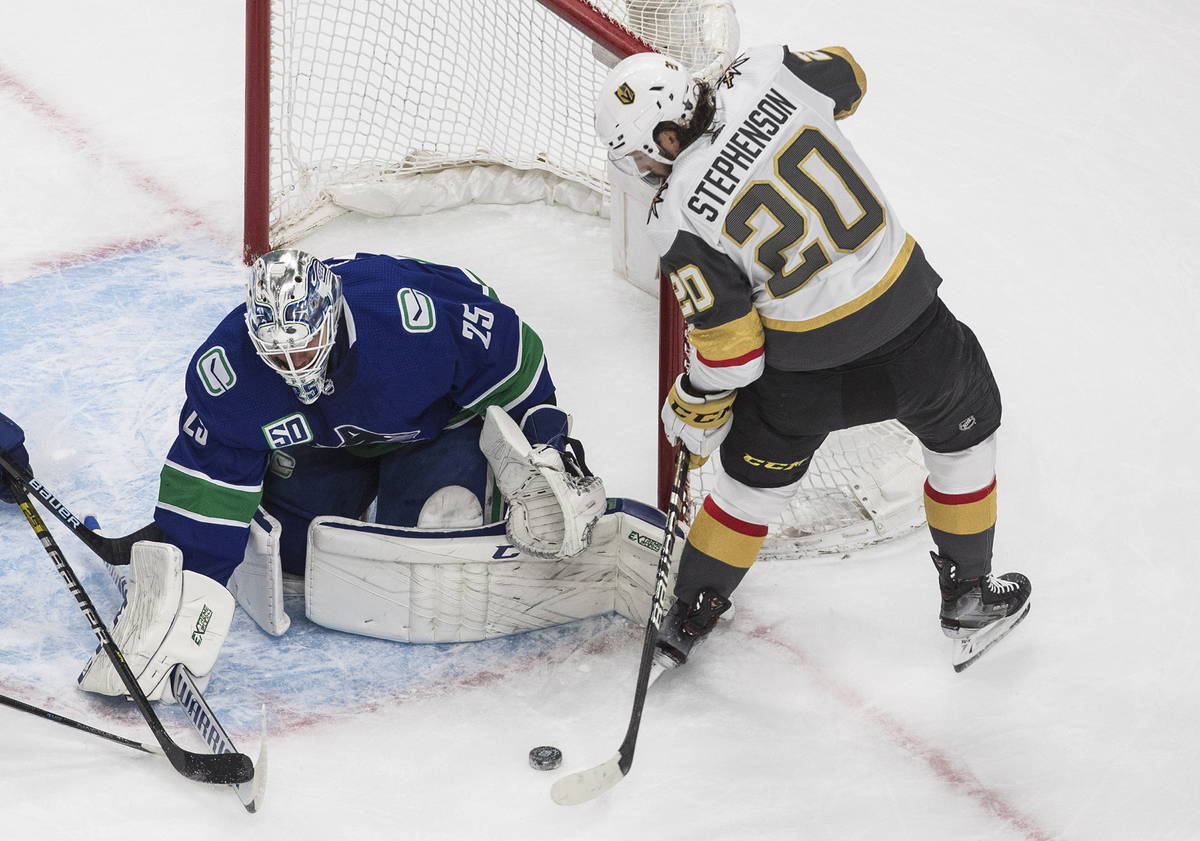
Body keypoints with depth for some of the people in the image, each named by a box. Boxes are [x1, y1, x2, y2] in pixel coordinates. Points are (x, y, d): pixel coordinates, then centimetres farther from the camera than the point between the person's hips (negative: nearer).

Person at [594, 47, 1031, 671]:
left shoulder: (677, 216, -19)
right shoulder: (765, 74, -14)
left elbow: (728, 346, -13)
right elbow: (846, 79, 11)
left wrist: (693, 415, 5)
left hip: (802, 366, -2)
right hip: (904, 311, 2)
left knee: (756, 475, 22)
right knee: (963, 431, 27)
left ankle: (685, 621, 37)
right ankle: (969, 599, 39)